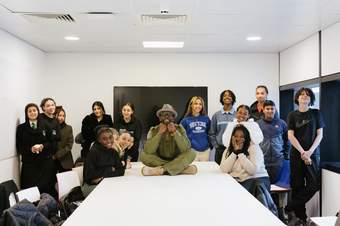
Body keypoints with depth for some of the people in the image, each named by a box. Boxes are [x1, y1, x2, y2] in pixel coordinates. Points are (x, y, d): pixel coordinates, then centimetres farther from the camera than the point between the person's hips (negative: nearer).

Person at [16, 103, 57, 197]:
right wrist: (30, 149, -14)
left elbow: (52, 142, 8)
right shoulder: (21, 128, 5)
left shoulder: (45, 126, 8)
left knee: (47, 186, -5)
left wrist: (42, 146, -11)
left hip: (46, 161, 1)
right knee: (31, 186, -8)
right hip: (29, 162, -1)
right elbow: (19, 147, 3)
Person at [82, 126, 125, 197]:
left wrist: (103, 176, -11)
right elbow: (90, 175, -16)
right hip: (91, 186, -5)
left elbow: (121, 170, 4)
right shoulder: (93, 152, -11)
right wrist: (110, 170, -7)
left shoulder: (113, 152, 8)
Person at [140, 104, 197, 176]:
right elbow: (148, 151, -21)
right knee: (144, 155, -26)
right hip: (159, 161, 1)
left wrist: (175, 132, -26)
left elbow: (186, 149, -20)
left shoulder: (179, 129, -6)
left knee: (191, 153, -23)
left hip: (176, 161, 0)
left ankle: (161, 169, -29)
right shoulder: (154, 130, -7)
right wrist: (160, 133, -25)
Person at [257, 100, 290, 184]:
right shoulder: (258, 124, 2)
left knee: (275, 183, 2)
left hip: (277, 161, 1)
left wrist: (286, 156, 12)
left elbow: (287, 141, 15)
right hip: (262, 161, -1)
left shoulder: (281, 123, 6)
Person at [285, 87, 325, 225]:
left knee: (314, 185, -8)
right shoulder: (292, 115, 5)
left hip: (313, 153, 1)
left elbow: (319, 134, 3)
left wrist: (309, 152, -9)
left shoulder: (316, 113, 7)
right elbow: (291, 136, -1)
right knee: (298, 185, 0)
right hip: (296, 154, 0)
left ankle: (290, 208, 4)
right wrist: (302, 152, -11)